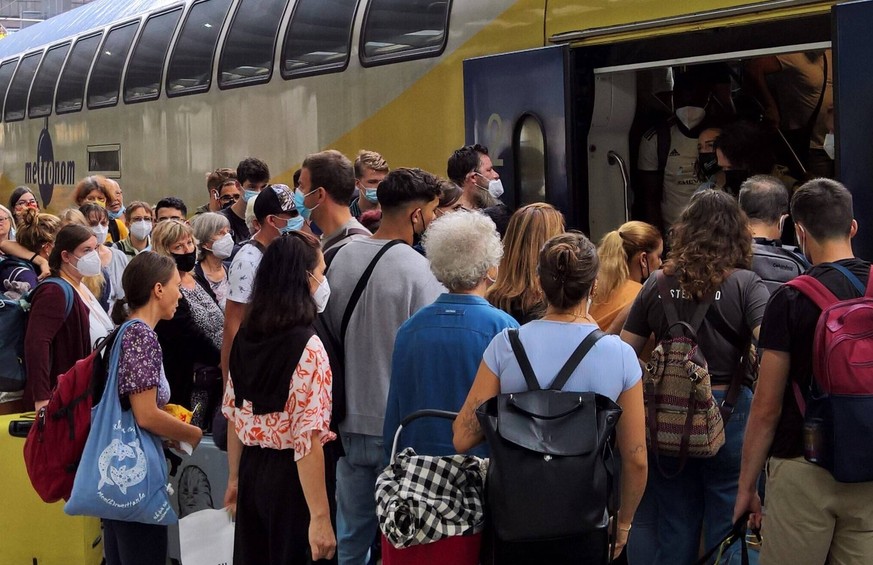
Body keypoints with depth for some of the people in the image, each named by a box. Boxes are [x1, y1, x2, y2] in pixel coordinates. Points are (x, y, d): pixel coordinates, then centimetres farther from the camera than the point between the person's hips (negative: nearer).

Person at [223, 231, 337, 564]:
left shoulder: (245, 337, 2)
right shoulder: (307, 348, -19)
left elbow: (234, 417, 10)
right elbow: (307, 440, -23)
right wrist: (320, 517, -21)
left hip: (252, 471, 7)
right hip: (290, 477, -7)